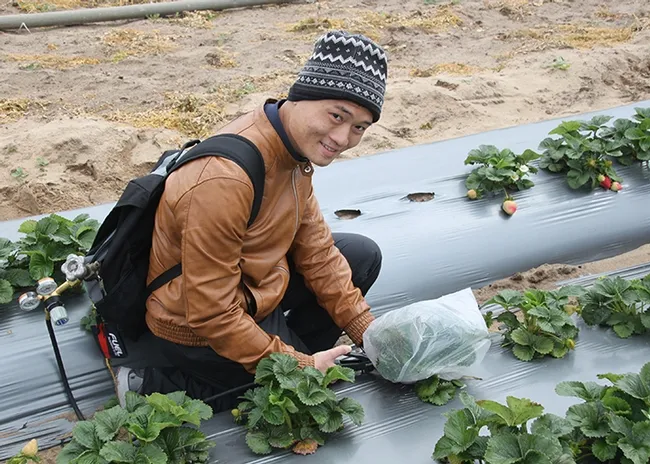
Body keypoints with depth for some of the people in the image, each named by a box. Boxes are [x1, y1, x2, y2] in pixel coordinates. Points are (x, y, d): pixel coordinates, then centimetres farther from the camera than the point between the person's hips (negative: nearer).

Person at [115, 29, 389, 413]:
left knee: (364, 256, 10)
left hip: (250, 286, 9)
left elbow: (317, 251, 0)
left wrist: (369, 333, -2)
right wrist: (300, 366, -21)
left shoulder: (295, 146, -8)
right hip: (200, 330, -8)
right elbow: (213, 315, -29)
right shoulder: (225, 180, -36)